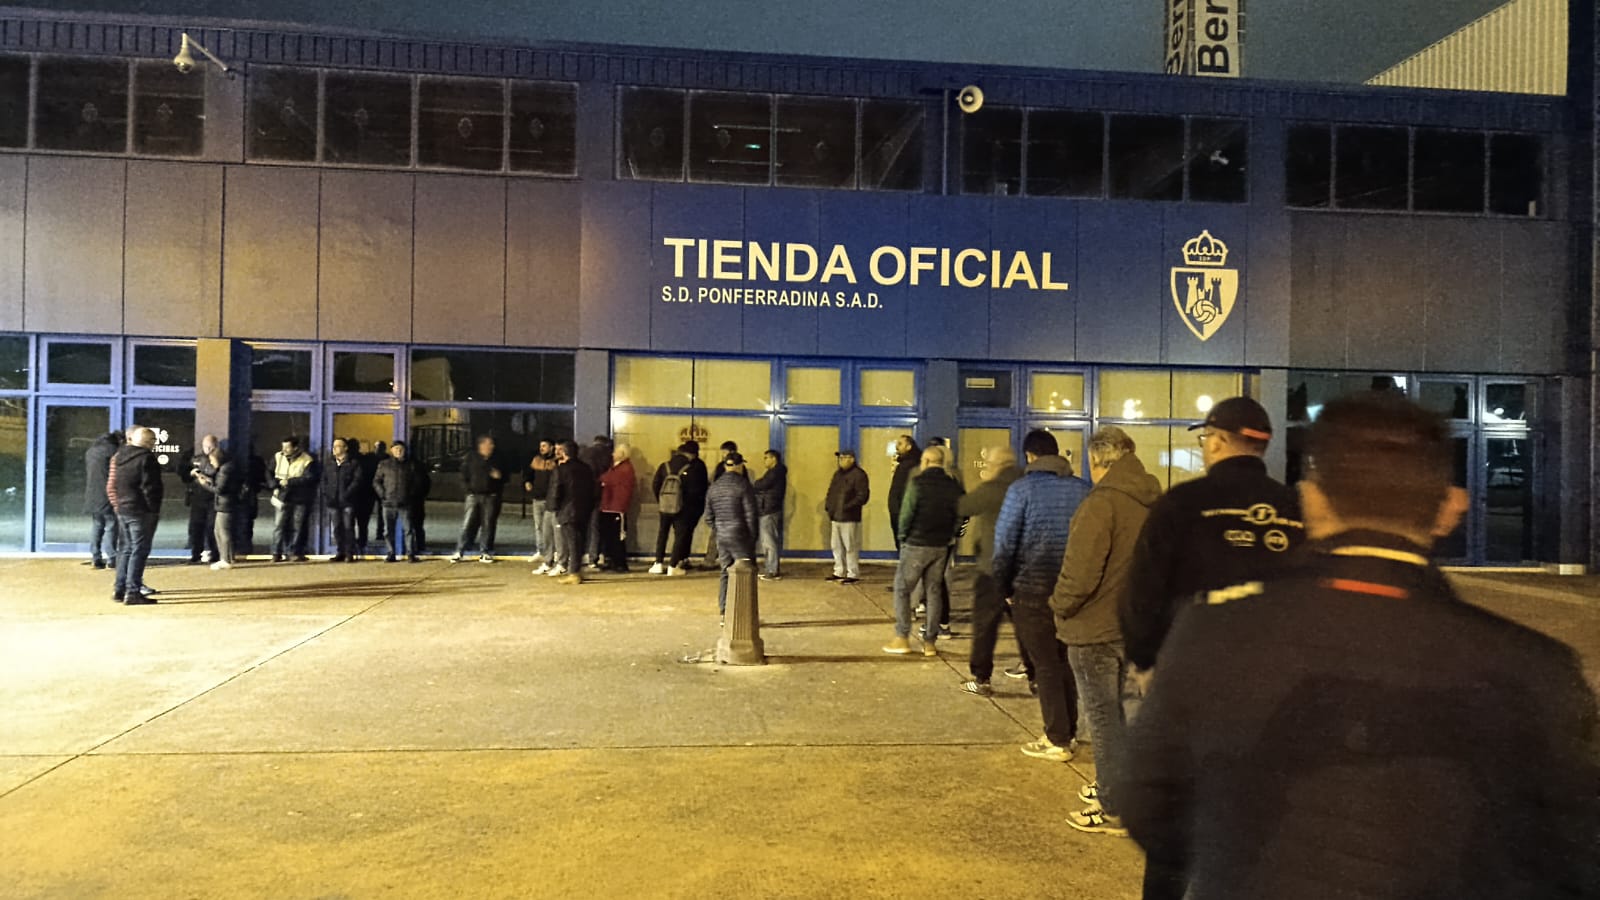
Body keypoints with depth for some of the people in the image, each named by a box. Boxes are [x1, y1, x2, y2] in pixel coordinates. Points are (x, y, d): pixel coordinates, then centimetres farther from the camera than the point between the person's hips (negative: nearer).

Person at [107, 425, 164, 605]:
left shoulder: (119, 456, 12)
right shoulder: (146, 458, -14)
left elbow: (112, 486, 15)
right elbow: (150, 488, -16)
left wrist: (118, 505, 18)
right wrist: (155, 509, -9)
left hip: (123, 510, 8)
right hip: (141, 511, -8)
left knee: (125, 550, 16)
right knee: (139, 551, -4)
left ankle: (120, 589, 21)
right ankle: (132, 592, -5)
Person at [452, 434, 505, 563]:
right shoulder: (470, 458, 2)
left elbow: (505, 477, 14)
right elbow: (464, 474, 5)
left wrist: (499, 476, -8)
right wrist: (467, 488, -5)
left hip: (491, 496, 2)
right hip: (474, 496, -2)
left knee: (488, 525, 2)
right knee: (468, 525, -3)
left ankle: (485, 553, 10)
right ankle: (459, 552, 3)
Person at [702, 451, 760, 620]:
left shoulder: (713, 487, 7)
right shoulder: (743, 485, -11)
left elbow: (709, 518, 10)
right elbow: (751, 515, -11)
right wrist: (753, 536, -1)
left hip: (721, 538, 6)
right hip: (740, 536, -6)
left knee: (725, 573, 14)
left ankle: (723, 609, 16)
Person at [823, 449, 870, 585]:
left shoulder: (859, 475, -9)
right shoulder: (838, 474, 17)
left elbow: (862, 496, -16)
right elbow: (831, 492, 22)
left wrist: (847, 507, -20)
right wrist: (829, 508, 8)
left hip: (850, 518, -8)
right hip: (836, 517, 8)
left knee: (850, 547, -4)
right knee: (837, 546, 13)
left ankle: (853, 574, 3)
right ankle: (839, 572, 23)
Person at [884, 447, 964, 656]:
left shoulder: (918, 483, -13)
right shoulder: (953, 486, 4)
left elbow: (907, 513, -15)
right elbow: (958, 517, 3)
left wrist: (902, 535, -1)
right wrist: (948, 535, 13)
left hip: (916, 544, -5)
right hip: (941, 546, 5)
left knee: (902, 589, 6)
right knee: (934, 591, 11)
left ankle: (902, 638, 5)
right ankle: (930, 642, 12)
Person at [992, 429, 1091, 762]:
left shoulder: (1023, 489, -9)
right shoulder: (1083, 489, 2)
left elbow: (1004, 543, -10)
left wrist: (1005, 587, 2)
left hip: (1033, 590, -4)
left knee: (1045, 665, 3)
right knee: (1065, 660, 17)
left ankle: (1057, 741, 7)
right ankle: (1070, 731, 26)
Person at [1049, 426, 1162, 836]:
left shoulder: (1101, 503, -22)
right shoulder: (1154, 501, 3)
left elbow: (1080, 573, -24)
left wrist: (1059, 606, -8)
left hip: (1095, 628, -8)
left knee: (1104, 717, 3)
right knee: (1130, 708, 20)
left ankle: (1114, 809, 11)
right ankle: (1124, 788, 35)